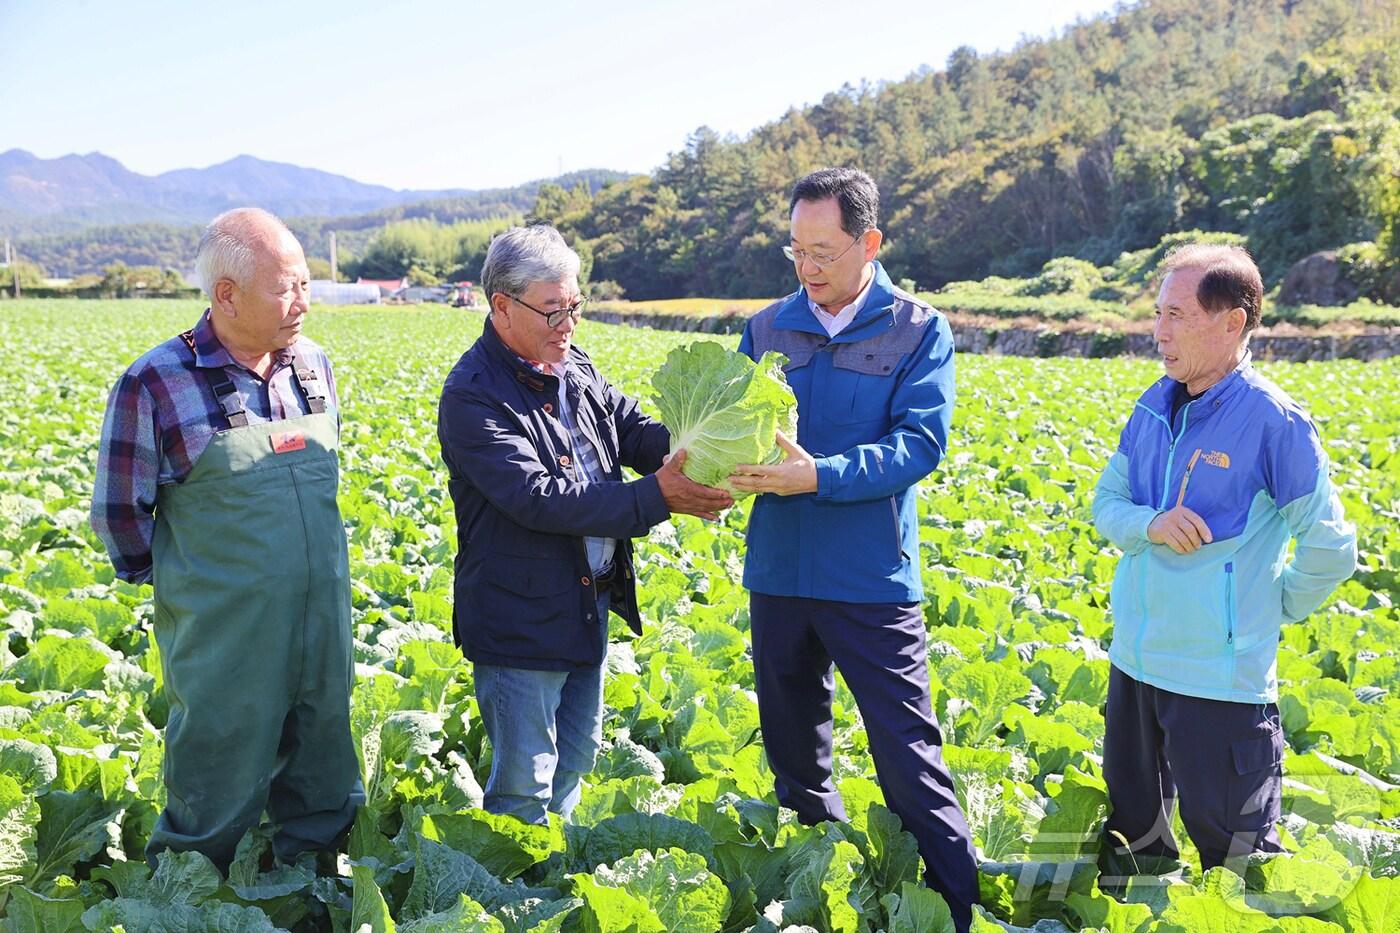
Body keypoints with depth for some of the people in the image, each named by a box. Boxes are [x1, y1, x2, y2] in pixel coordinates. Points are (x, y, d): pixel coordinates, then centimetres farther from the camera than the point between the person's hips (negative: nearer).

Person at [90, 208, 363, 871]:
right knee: (216, 798, 9)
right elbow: (118, 512, -4)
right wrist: (186, 583, 5)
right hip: (224, 643, -5)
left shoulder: (314, 366, 4)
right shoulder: (154, 385, -13)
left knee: (323, 785, 18)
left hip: (323, 631, 5)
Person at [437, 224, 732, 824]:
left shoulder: (575, 368, 6)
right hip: (520, 615, -8)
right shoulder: (473, 394, -20)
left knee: (577, 755, 23)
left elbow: (636, 431, 4)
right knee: (525, 783, 3)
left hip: (590, 604, 8)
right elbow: (538, 497, -27)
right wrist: (655, 496, -32)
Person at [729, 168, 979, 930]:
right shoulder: (766, 328, 8)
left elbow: (920, 444, -15)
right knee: (794, 754, 18)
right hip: (777, 575, 5)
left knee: (909, 761, -3)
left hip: (872, 581, -5)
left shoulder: (919, 332, -4)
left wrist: (820, 476, -28)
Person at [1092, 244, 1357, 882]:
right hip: (1134, 661, 7)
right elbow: (1106, 502, 7)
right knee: (1129, 841, 21)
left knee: (1237, 857, 4)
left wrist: (1270, 613, -1)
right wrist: (1150, 525, -13)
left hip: (1221, 677, -7)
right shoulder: (1154, 406, 5)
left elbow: (1329, 548, -11)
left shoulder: (1272, 420, -15)